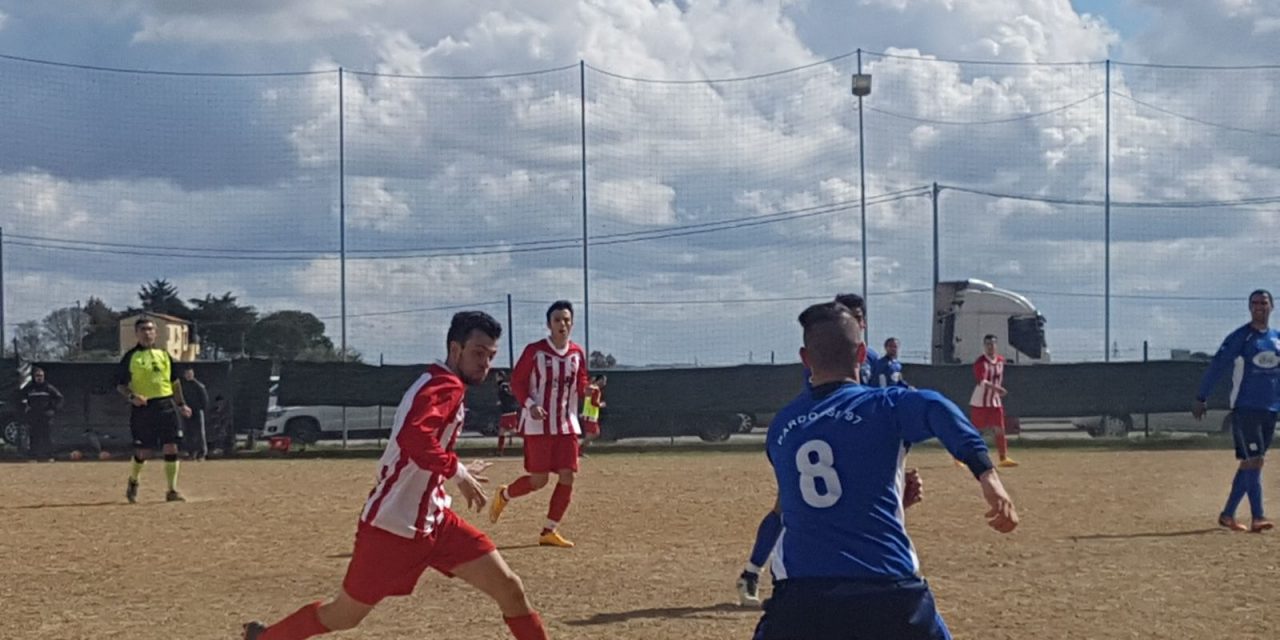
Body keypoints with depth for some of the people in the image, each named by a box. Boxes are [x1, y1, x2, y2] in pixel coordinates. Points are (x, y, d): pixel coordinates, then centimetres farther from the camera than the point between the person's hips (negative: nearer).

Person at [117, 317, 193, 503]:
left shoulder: (164, 354, 13)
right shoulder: (131, 357, 0)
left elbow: (174, 381, 21)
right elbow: (120, 384, 0)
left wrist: (181, 404, 18)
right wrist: (132, 397, -18)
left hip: (166, 406, 3)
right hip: (143, 408, -3)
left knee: (171, 448, -4)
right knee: (143, 452, 1)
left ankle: (172, 491, 2)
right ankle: (132, 483, 28)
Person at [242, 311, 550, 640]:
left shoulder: (443, 386, 11)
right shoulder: (445, 386, -19)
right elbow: (413, 437, -37)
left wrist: (456, 471, 18)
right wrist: (457, 472, -29)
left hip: (434, 522, 9)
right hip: (393, 527, -9)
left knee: (510, 589, -3)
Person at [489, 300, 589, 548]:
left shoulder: (578, 354, 6)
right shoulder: (534, 351, -8)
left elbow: (580, 387, 13)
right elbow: (517, 382, -5)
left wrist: (588, 390, -11)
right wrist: (530, 405, -21)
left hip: (567, 424, 5)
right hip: (538, 425, -5)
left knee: (567, 478, -3)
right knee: (539, 480, -5)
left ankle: (550, 531, 6)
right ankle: (503, 495, 25)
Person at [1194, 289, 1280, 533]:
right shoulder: (1240, 337, -4)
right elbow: (1216, 367, -5)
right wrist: (1200, 398, -9)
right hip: (1245, 408, -6)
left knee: (1249, 463, 7)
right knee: (1254, 460, -14)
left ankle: (1228, 514, 15)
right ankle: (1257, 517, -16)